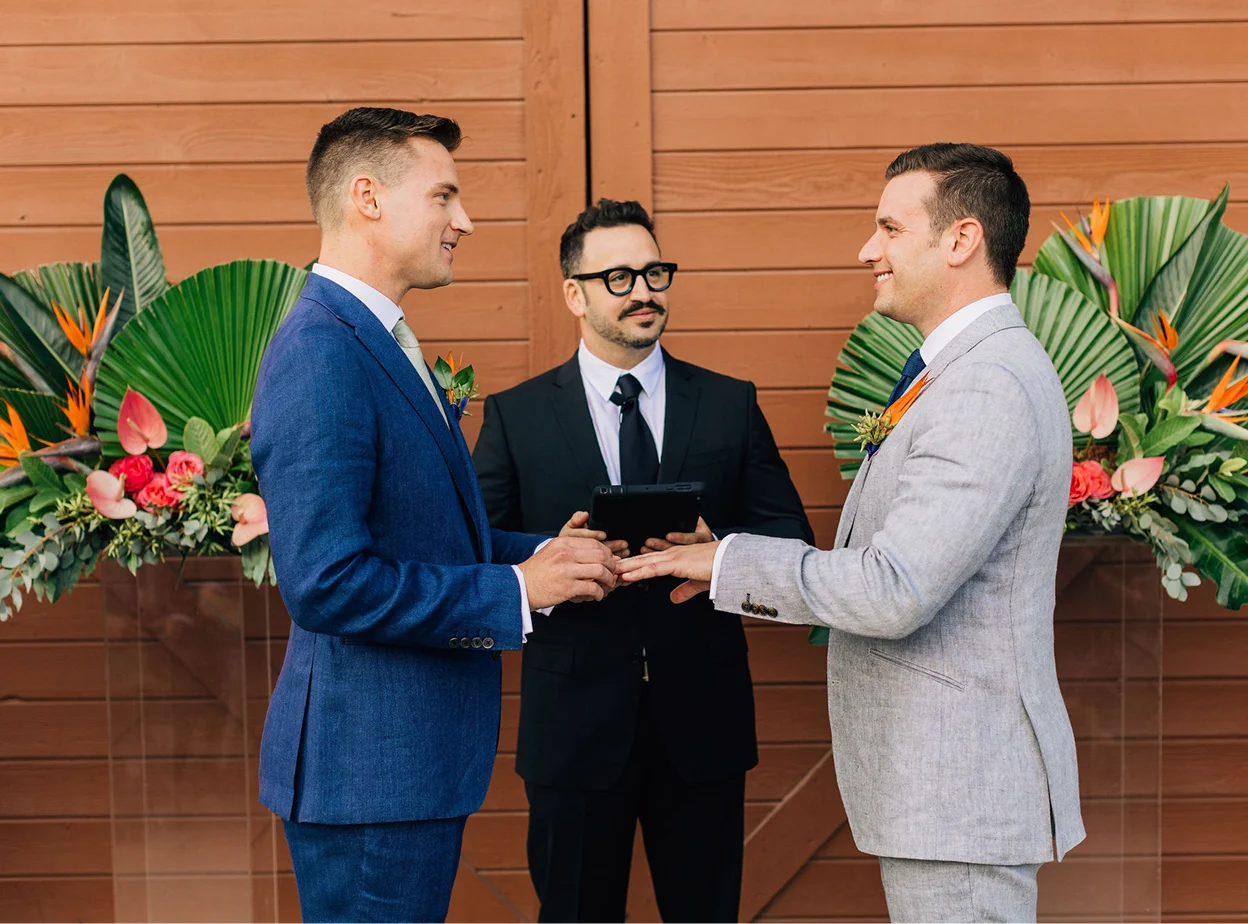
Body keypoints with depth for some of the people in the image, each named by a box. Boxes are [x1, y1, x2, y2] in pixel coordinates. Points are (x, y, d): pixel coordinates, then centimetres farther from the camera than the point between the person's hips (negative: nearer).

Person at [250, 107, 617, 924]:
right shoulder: (321, 356, -20)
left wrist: (542, 553, 3)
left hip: (419, 755, 10)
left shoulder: (383, 343, 13)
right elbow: (327, 582, -26)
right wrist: (515, 590, -18)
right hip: (369, 768, -10)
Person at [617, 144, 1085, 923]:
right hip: (941, 779, 10)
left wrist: (731, 564, -15)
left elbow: (896, 591, -27)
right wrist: (759, 578, 9)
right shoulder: (968, 371, 14)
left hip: (961, 789, -10)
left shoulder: (990, 390, -21)